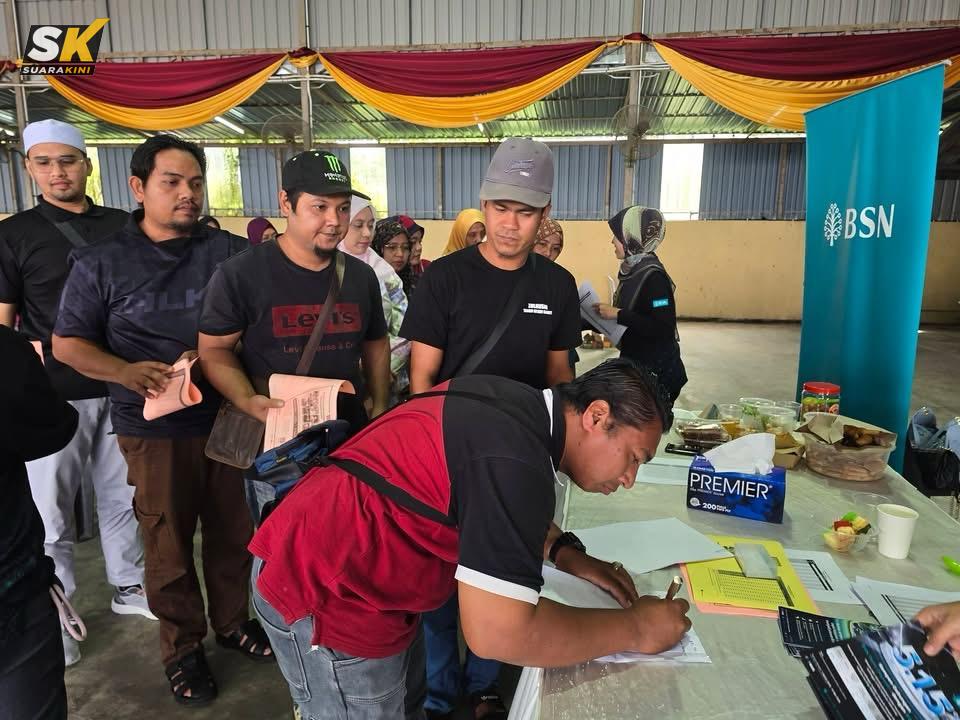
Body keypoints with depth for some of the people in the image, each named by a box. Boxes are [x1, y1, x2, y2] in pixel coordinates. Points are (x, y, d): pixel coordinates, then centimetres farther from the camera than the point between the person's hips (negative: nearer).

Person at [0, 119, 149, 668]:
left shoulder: (124, 226, 7)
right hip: (53, 394, -2)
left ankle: (130, 587, 32)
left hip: (121, 388, 3)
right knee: (50, 511, 6)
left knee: (123, 495, 15)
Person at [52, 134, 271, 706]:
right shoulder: (101, 263, 1)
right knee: (168, 544, 9)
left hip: (228, 417, 1)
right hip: (153, 428, -1)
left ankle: (233, 621, 36)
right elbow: (67, 342, 3)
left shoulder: (231, 252, 1)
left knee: (234, 532, 12)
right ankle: (182, 647, 30)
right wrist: (125, 372, -15)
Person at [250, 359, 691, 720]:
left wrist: (566, 553, 4)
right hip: (324, 594, -9)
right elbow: (496, 633, -31)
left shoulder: (514, 405, 0)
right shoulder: (515, 461, -29)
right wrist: (633, 629, -19)